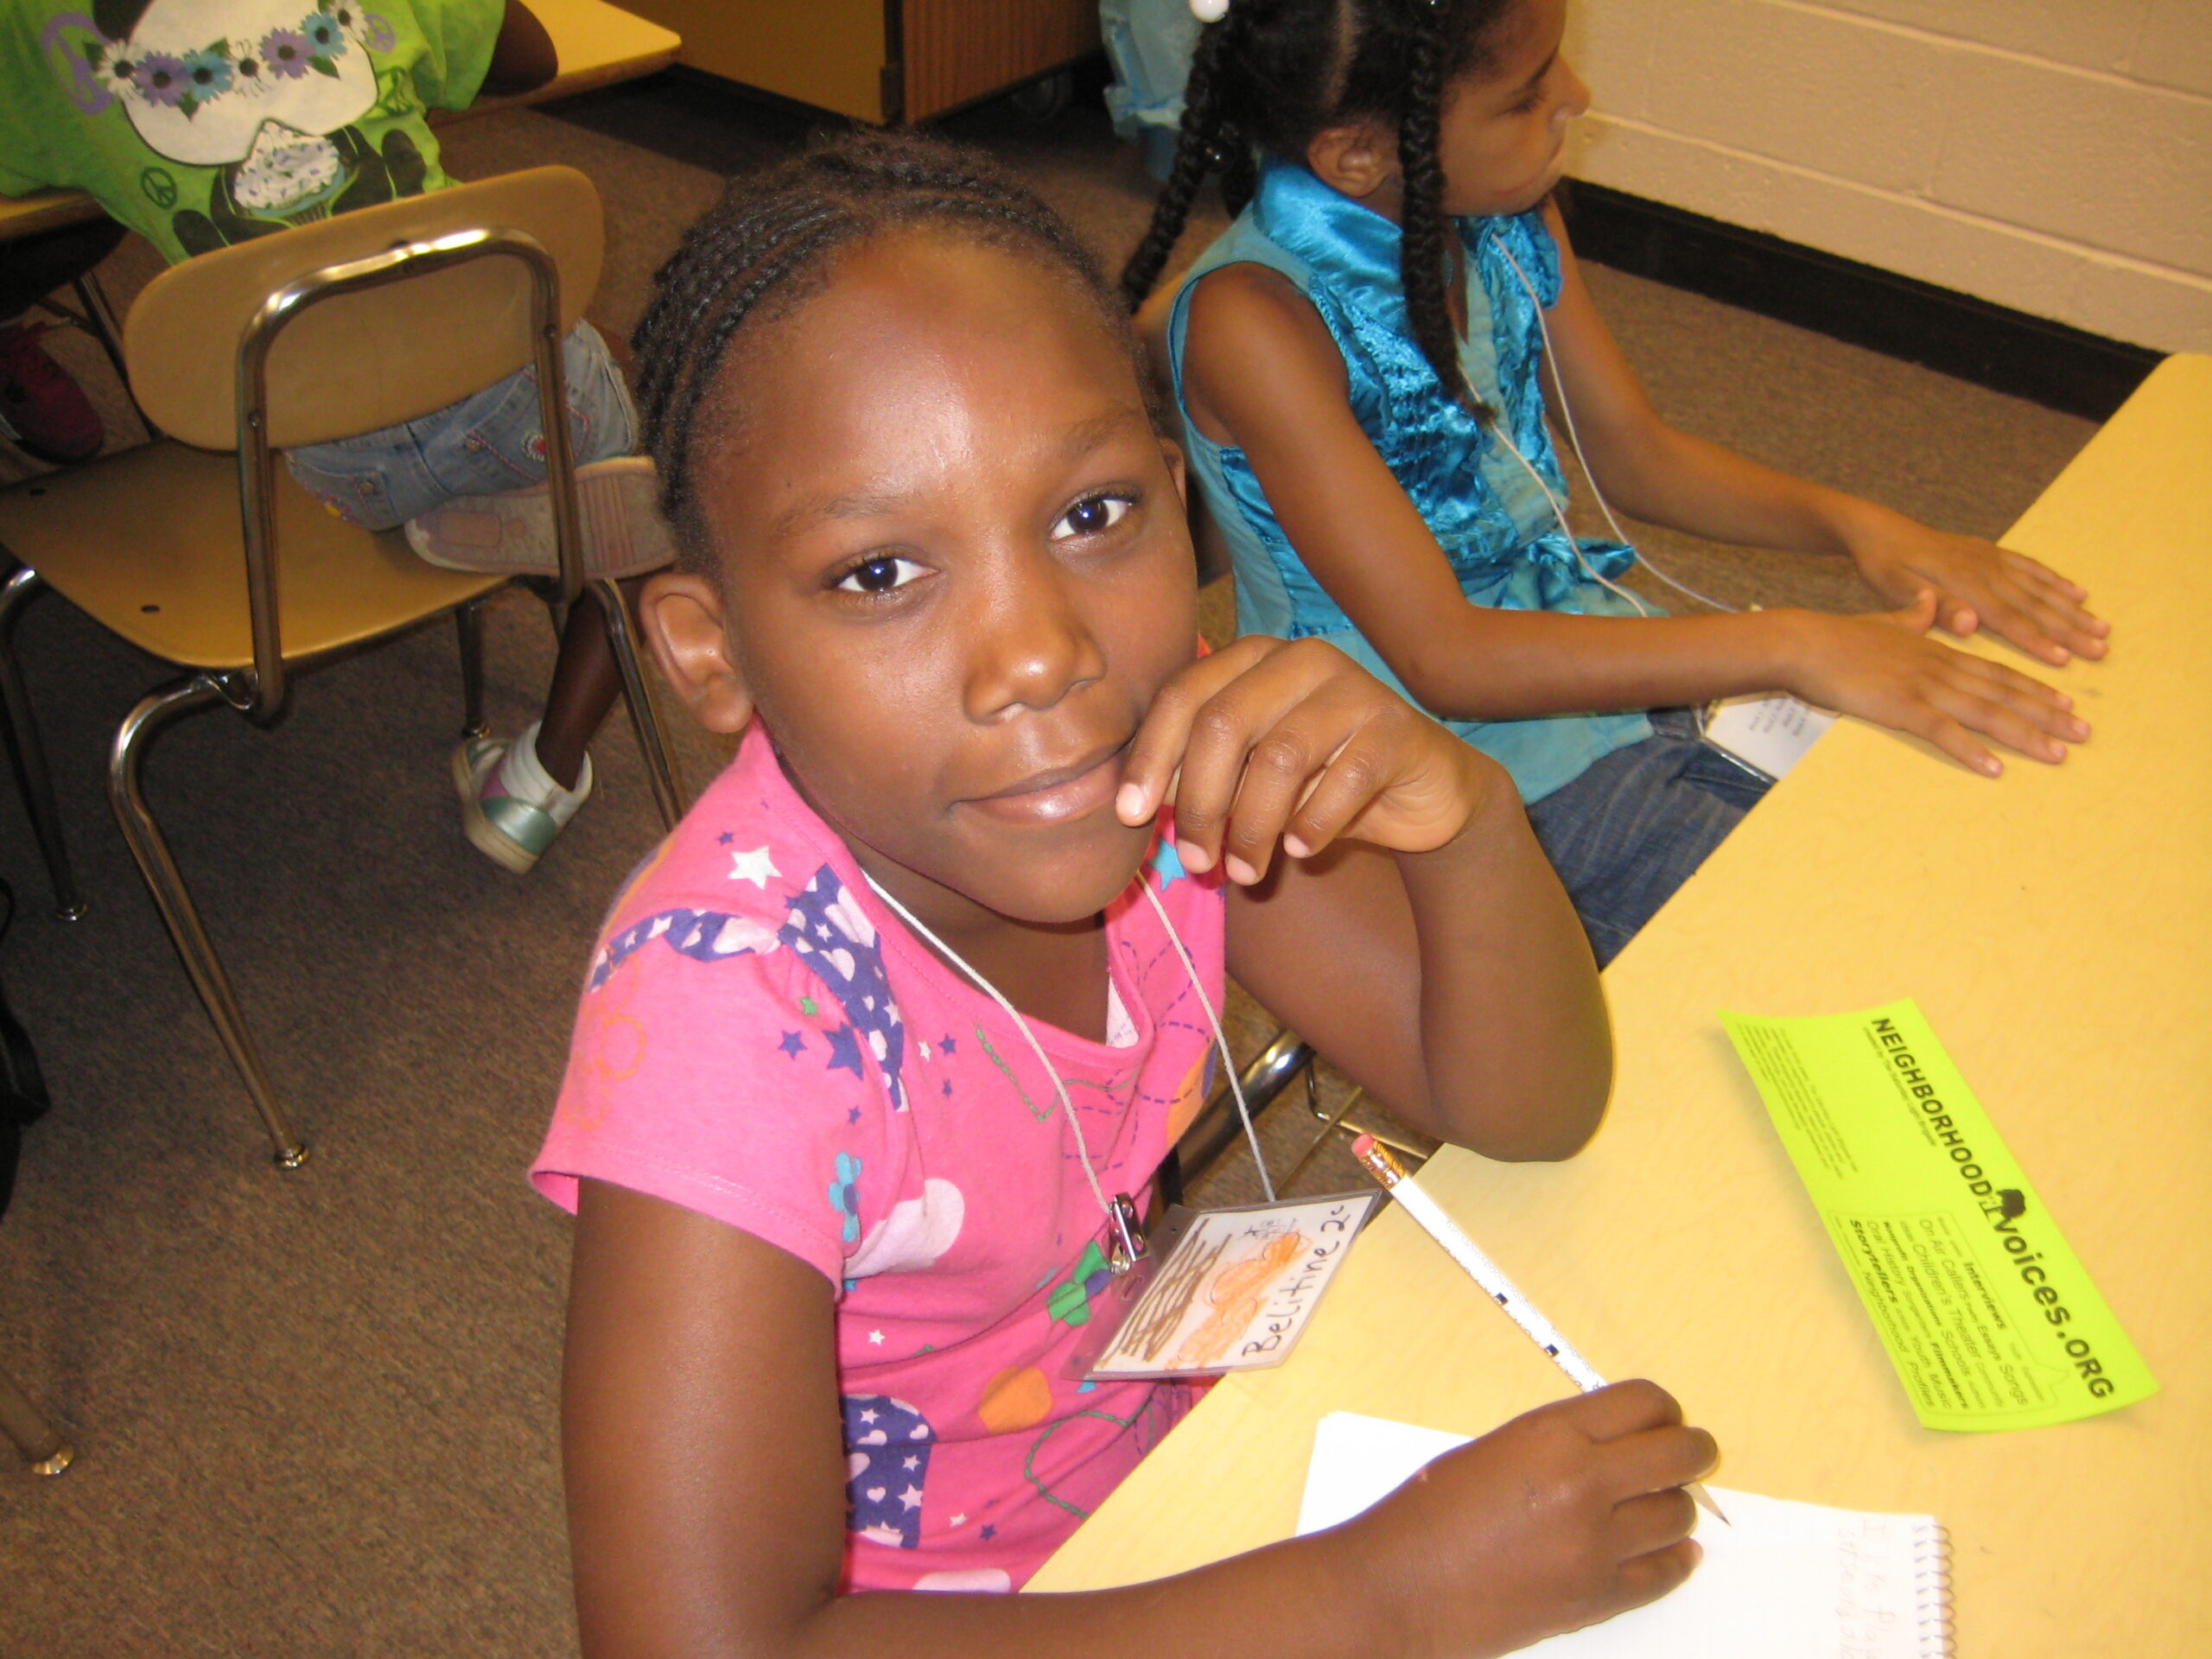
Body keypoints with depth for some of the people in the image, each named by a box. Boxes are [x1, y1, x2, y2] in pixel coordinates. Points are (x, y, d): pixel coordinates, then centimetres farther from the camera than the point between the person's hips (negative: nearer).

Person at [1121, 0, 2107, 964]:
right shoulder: (1255, 318, -26)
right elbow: (1443, 660, -29)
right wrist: (1788, 645, -33)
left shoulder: (1505, 215, -3)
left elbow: (1632, 452, 9)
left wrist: (1855, 524, -8)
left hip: (1574, 641, 7)